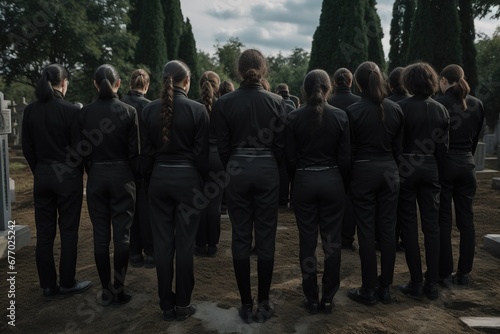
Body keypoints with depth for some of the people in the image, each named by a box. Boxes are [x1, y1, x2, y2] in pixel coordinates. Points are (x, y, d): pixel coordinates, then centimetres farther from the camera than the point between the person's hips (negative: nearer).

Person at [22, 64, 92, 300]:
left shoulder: (30, 111, 2)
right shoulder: (71, 111, -13)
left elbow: (27, 149, 7)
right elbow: (78, 147, -9)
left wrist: (39, 171, 17)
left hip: (42, 176, 5)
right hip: (67, 176, -4)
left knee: (44, 234, 9)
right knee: (68, 232, 6)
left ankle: (48, 287, 17)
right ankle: (67, 283, 15)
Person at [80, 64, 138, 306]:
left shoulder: (85, 112, -2)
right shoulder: (128, 111, -7)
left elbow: (83, 149, 1)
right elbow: (134, 151, -5)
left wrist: (92, 172, 15)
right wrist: (134, 177, 8)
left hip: (96, 176, 2)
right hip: (122, 175, -2)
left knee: (100, 235, 9)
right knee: (121, 234, 5)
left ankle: (106, 291, 16)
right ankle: (118, 290, 11)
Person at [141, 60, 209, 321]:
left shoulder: (149, 110, 1)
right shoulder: (197, 109, -8)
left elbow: (146, 151, 3)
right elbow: (202, 152, -7)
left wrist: (151, 177, 15)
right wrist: (203, 182, 6)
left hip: (159, 178, 3)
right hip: (188, 178, -3)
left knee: (162, 243, 10)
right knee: (184, 243, 6)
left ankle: (166, 305, 20)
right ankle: (182, 304, 16)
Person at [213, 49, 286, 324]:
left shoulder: (224, 103, -4)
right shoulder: (276, 101, -3)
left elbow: (223, 146, -1)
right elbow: (281, 144, 0)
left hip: (237, 171, 0)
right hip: (267, 170, 1)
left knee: (240, 238, 8)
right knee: (265, 237, 8)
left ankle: (246, 305, 16)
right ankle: (264, 303, 18)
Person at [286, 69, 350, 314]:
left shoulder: (294, 118, -5)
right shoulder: (340, 116, -4)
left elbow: (290, 157, -2)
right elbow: (345, 157, -2)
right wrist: (342, 183, 13)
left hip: (304, 182, 0)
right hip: (332, 181, 1)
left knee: (307, 242, 8)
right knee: (332, 241, 10)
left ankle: (312, 300, 16)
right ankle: (328, 299, 18)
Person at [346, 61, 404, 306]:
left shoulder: (353, 111, -11)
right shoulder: (395, 109, 2)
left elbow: (349, 149, -6)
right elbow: (398, 145, 6)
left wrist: (347, 177, 5)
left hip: (363, 172, -4)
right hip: (389, 171, 4)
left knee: (367, 232, 2)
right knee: (387, 230, 9)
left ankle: (369, 290, 10)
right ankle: (385, 287, 19)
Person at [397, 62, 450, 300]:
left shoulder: (402, 107, -10)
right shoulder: (440, 110, 3)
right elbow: (443, 146, 5)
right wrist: (438, 170, 16)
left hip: (405, 169, -4)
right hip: (431, 169, 4)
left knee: (409, 226, 4)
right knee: (431, 225, 9)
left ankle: (416, 283, 9)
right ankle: (432, 284, 15)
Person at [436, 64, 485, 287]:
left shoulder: (438, 103, -9)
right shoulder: (477, 104, 5)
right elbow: (476, 138, 12)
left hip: (444, 164, -4)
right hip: (467, 166, 4)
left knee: (443, 221, 2)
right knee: (466, 220, 9)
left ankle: (445, 273, 7)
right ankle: (464, 273, 16)